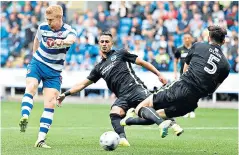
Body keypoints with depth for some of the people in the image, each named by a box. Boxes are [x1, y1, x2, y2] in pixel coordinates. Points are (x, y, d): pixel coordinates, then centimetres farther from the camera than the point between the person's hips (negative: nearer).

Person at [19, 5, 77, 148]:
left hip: (54, 72, -1)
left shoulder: (69, 31, -14)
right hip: (37, 63, 1)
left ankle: (41, 139, -5)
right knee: (31, 87, -29)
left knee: (51, 103, -8)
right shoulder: (43, 27, -3)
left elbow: (71, 39, -40)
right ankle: (25, 118, -49)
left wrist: (63, 42, -62)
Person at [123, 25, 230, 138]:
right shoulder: (226, 66, 12)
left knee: (141, 109, 1)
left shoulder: (198, 46, 9)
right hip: (192, 102, 4)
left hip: (181, 88, -4)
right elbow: (212, 90, 12)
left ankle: (161, 123, -24)